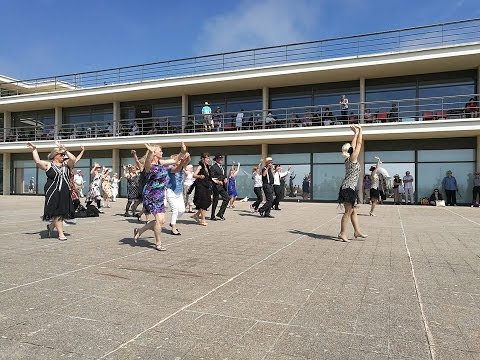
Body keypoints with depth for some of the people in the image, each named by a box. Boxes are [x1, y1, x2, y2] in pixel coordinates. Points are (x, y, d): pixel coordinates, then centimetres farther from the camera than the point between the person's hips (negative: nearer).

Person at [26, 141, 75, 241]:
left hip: (65, 193, 4)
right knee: (56, 213, -4)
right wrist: (34, 150, -9)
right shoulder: (48, 165, 2)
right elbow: (38, 162, -12)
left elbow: (73, 159, -6)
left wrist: (65, 151, -8)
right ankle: (60, 233, 4)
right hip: (53, 193, -4)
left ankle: (51, 226, 32)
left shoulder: (66, 164, 11)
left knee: (63, 213, 7)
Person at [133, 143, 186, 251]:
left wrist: (182, 152, -1)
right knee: (159, 219, -12)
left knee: (161, 221, 10)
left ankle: (139, 231, 28)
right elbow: (147, 161, -40)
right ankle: (158, 244, 6)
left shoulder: (161, 163, 7)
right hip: (151, 195, -8)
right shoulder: (149, 165, -15)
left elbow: (175, 160, 16)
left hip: (160, 196, 8)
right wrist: (150, 152, -61)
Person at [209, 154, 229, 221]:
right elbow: (211, 178, -14)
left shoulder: (222, 166, 17)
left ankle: (220, 213, 6)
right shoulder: (213, 167, -10)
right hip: (216, 186, -8)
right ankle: (212, 216, 13)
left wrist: (225, 179, 3)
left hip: (222, 186, 8)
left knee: (226, 198, -4)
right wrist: (217, 181, -23)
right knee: (215, 201, 0)